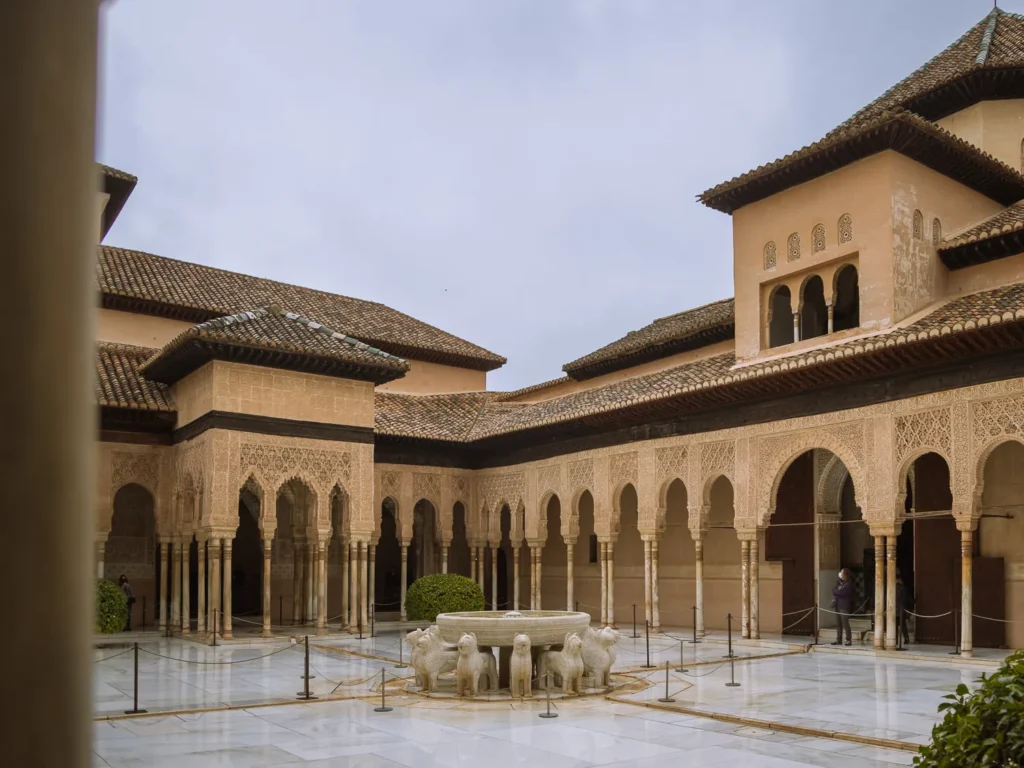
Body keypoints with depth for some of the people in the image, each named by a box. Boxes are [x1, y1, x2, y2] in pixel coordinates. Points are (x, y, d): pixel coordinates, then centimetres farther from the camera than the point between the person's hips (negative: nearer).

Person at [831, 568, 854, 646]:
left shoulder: (849, 584, -10)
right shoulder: (840, 582, 16)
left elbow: (840, 592, -17)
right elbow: (834, 590, 13)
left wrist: (835, 591, 0)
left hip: (845, 607, -8)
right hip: (838, 605, 8)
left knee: (845, 624, -7)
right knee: (838, 624, 8)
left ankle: (849, 640, -1)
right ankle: (839, 640, 14)